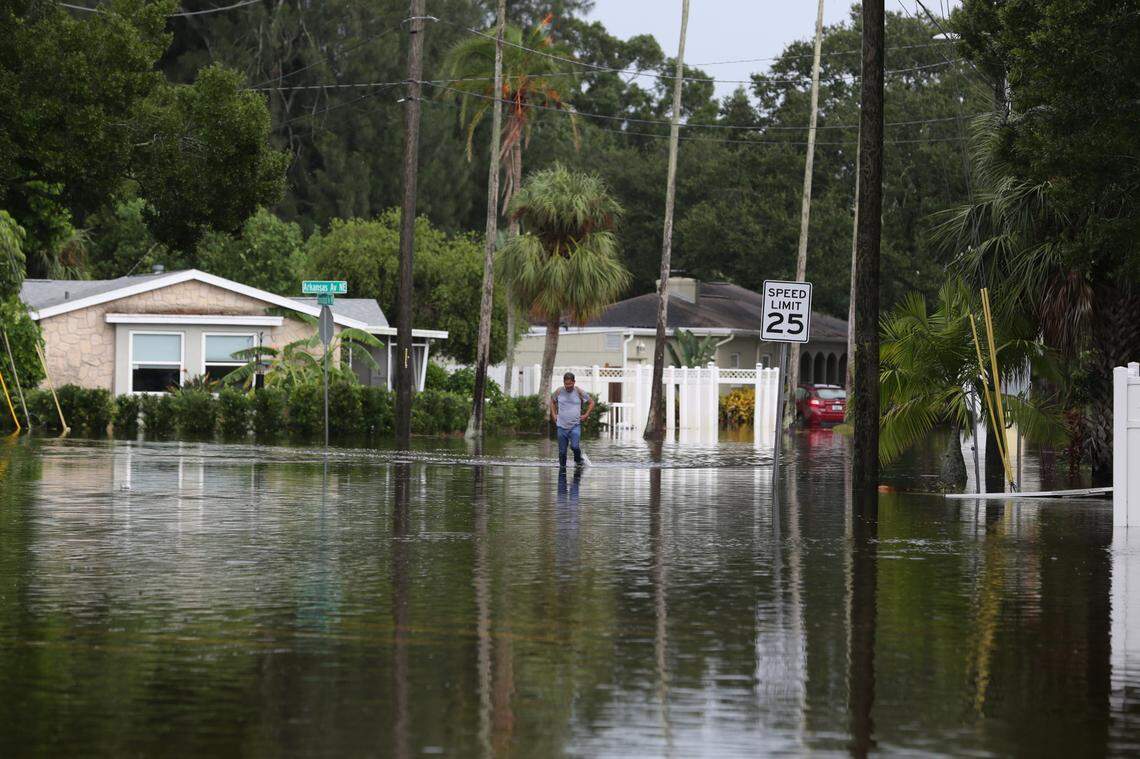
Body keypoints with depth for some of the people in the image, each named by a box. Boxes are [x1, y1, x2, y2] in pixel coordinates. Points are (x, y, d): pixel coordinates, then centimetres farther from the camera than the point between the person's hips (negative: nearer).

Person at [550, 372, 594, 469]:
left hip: (575, 425, -2)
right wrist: (553, 415, 11)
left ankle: (578, 460, 10)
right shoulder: (559, 392, 1)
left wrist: (586, 415, 1)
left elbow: (591, 402, 9)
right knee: (562, 450, 2)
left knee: (575, 446, -18)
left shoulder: (579, 392, -3)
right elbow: (552, 401, 21)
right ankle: (562, 466, 19)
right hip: (562, 425, 2)